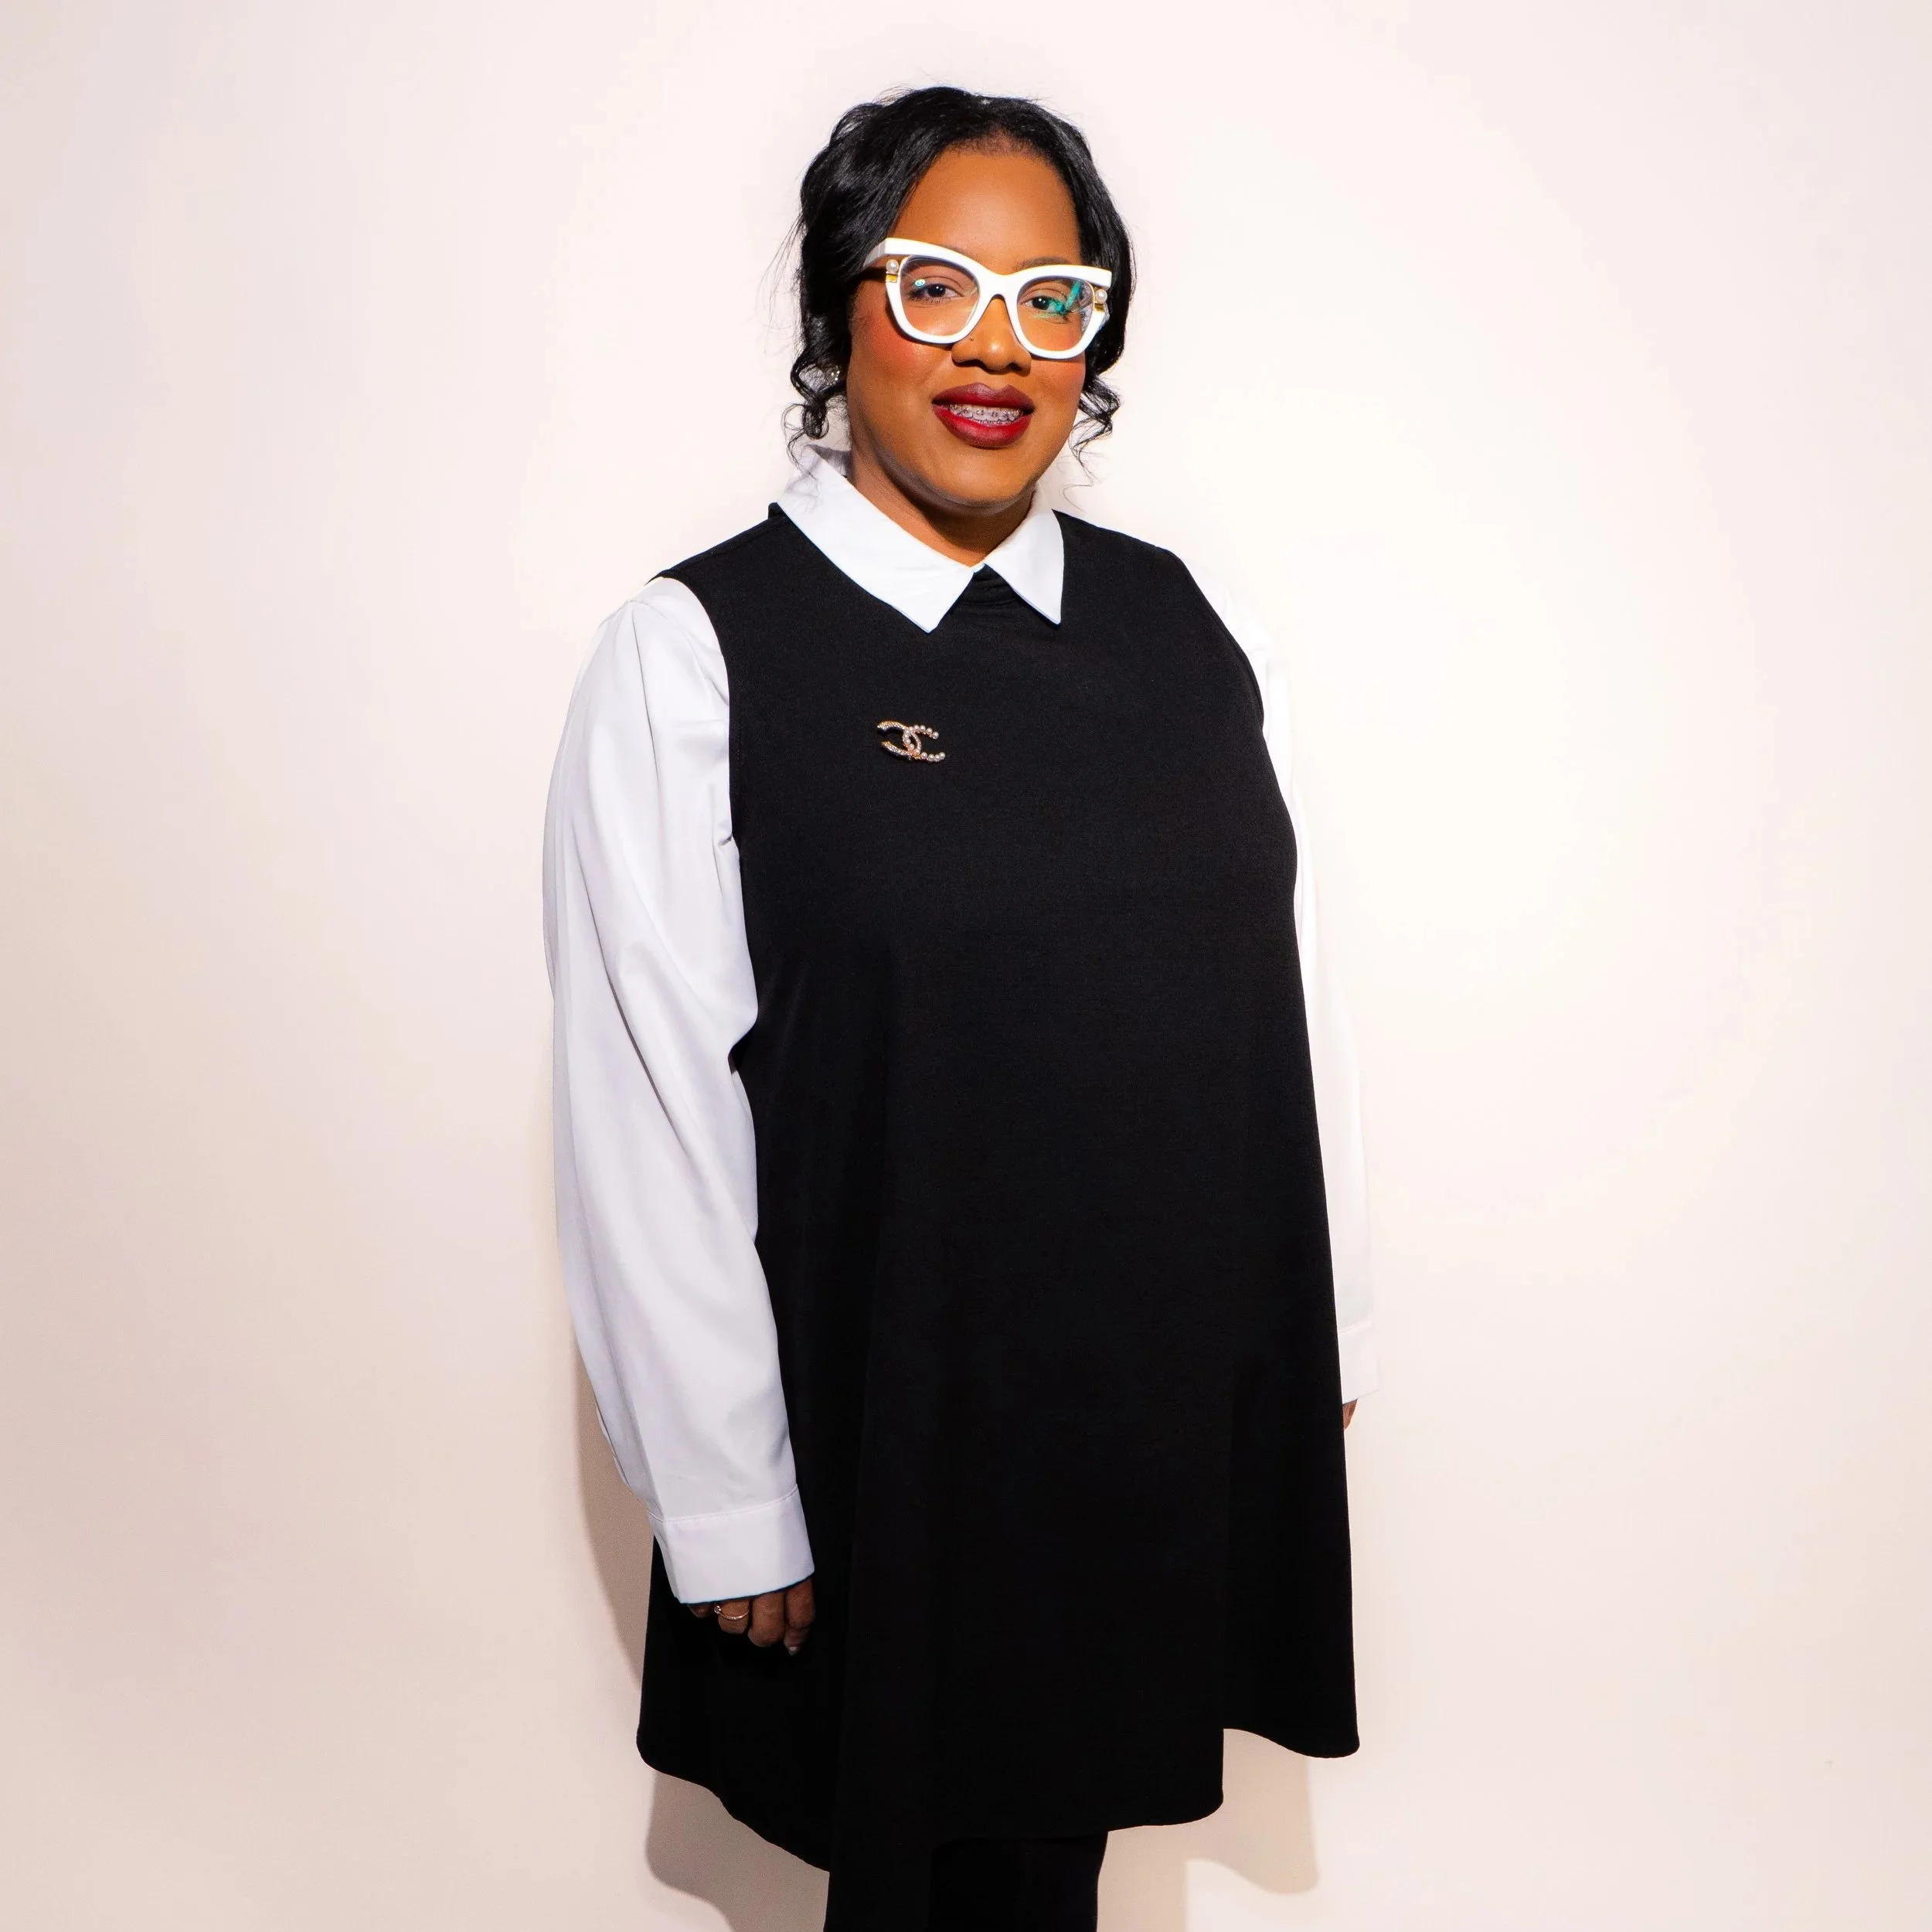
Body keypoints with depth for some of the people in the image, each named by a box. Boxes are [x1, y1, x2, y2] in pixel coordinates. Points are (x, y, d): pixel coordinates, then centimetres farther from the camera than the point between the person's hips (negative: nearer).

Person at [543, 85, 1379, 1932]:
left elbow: (1288, 997, 6)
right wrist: (727, 1508, -10)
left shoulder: (1184, 630, 3)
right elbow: (648, 1119, -13)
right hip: (883, 1451, -4)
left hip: (1177, 1421, 4)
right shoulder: (691, 657, -11)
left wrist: (1321, 1337, 8)